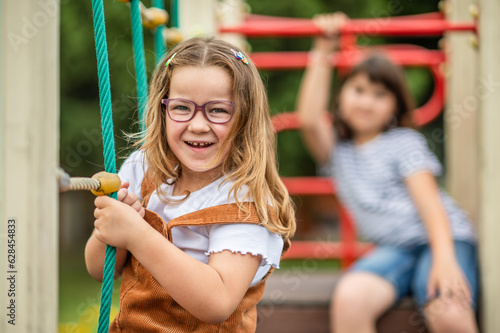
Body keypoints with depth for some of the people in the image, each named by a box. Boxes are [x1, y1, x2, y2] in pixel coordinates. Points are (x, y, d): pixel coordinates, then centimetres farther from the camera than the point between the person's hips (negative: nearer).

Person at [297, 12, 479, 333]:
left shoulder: (404, 142, 8)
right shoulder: (338, 151, 18)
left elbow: (429, 201, -3)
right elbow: (309, 119, -1)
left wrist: (444, 259, -19)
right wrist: (323, 52, 3)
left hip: (442, 238, -2)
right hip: (391, 249, 2)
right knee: (349, 298, -32)